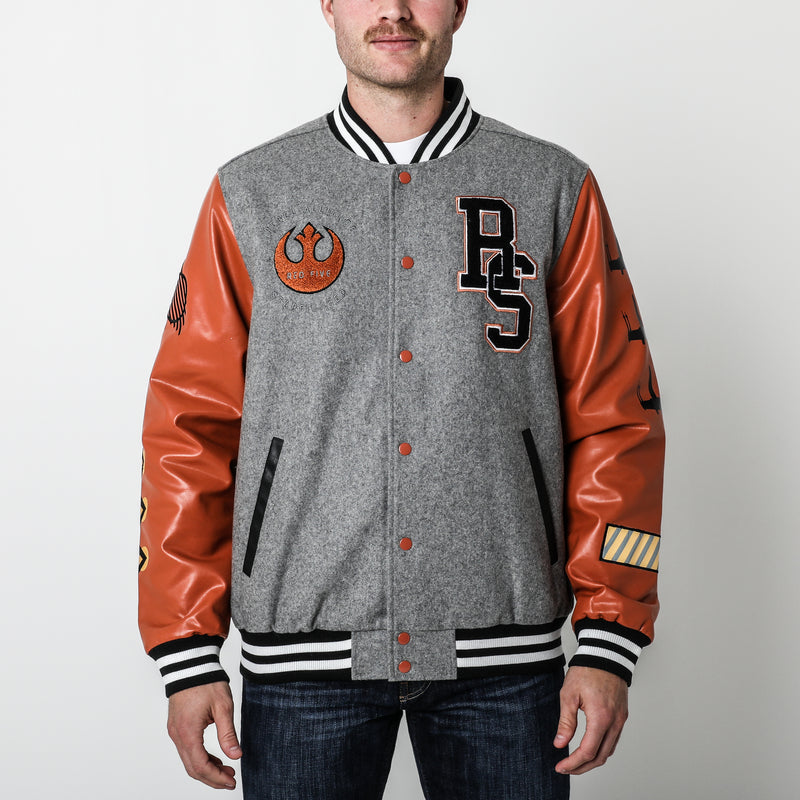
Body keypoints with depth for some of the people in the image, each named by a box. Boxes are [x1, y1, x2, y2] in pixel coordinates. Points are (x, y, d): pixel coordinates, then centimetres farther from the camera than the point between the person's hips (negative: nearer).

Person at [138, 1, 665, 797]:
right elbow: (190, 424, 3)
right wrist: (188, 656, -1)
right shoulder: (251, 195, 5)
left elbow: (615, 419, 2)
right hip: (304, 654, 0)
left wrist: (608, 643, -3)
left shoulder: (554, 189, 4)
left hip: (501, 658, 0)